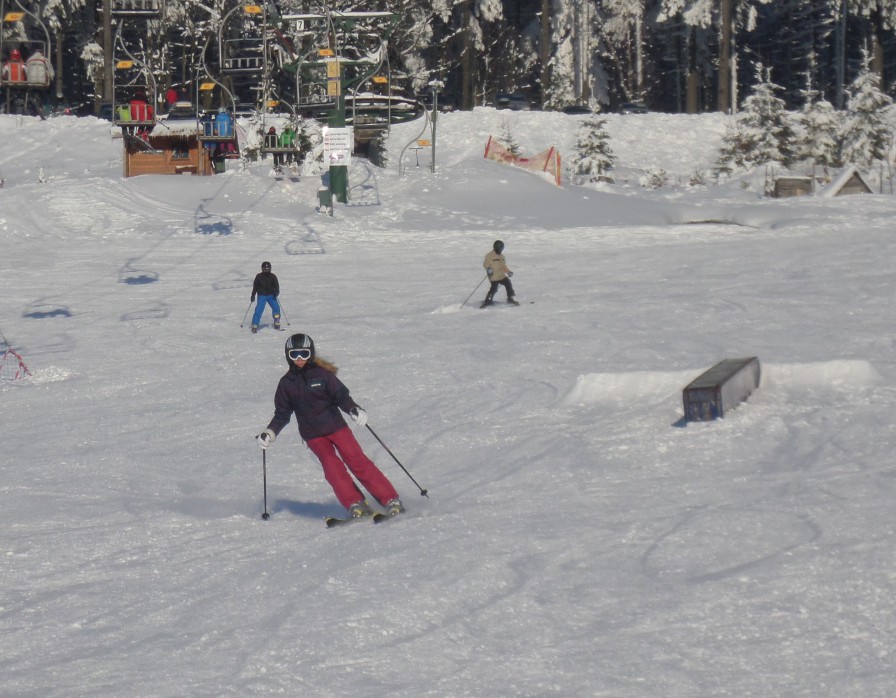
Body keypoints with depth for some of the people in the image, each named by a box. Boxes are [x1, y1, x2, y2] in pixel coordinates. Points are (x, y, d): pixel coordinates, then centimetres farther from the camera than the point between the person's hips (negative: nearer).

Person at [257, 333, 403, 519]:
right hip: (313, 435, 2)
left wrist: (354, 409, -25)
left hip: (335, 426, -2)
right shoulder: (287, 383, 5)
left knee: (357, 461, -9)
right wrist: (270, 432, -2)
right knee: (332, 466, -17)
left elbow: (341, 395, -7)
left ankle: (390, 500, -7)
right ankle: (355, 505, -18)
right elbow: (282, 413, 11)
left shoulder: (322, 374, -4)